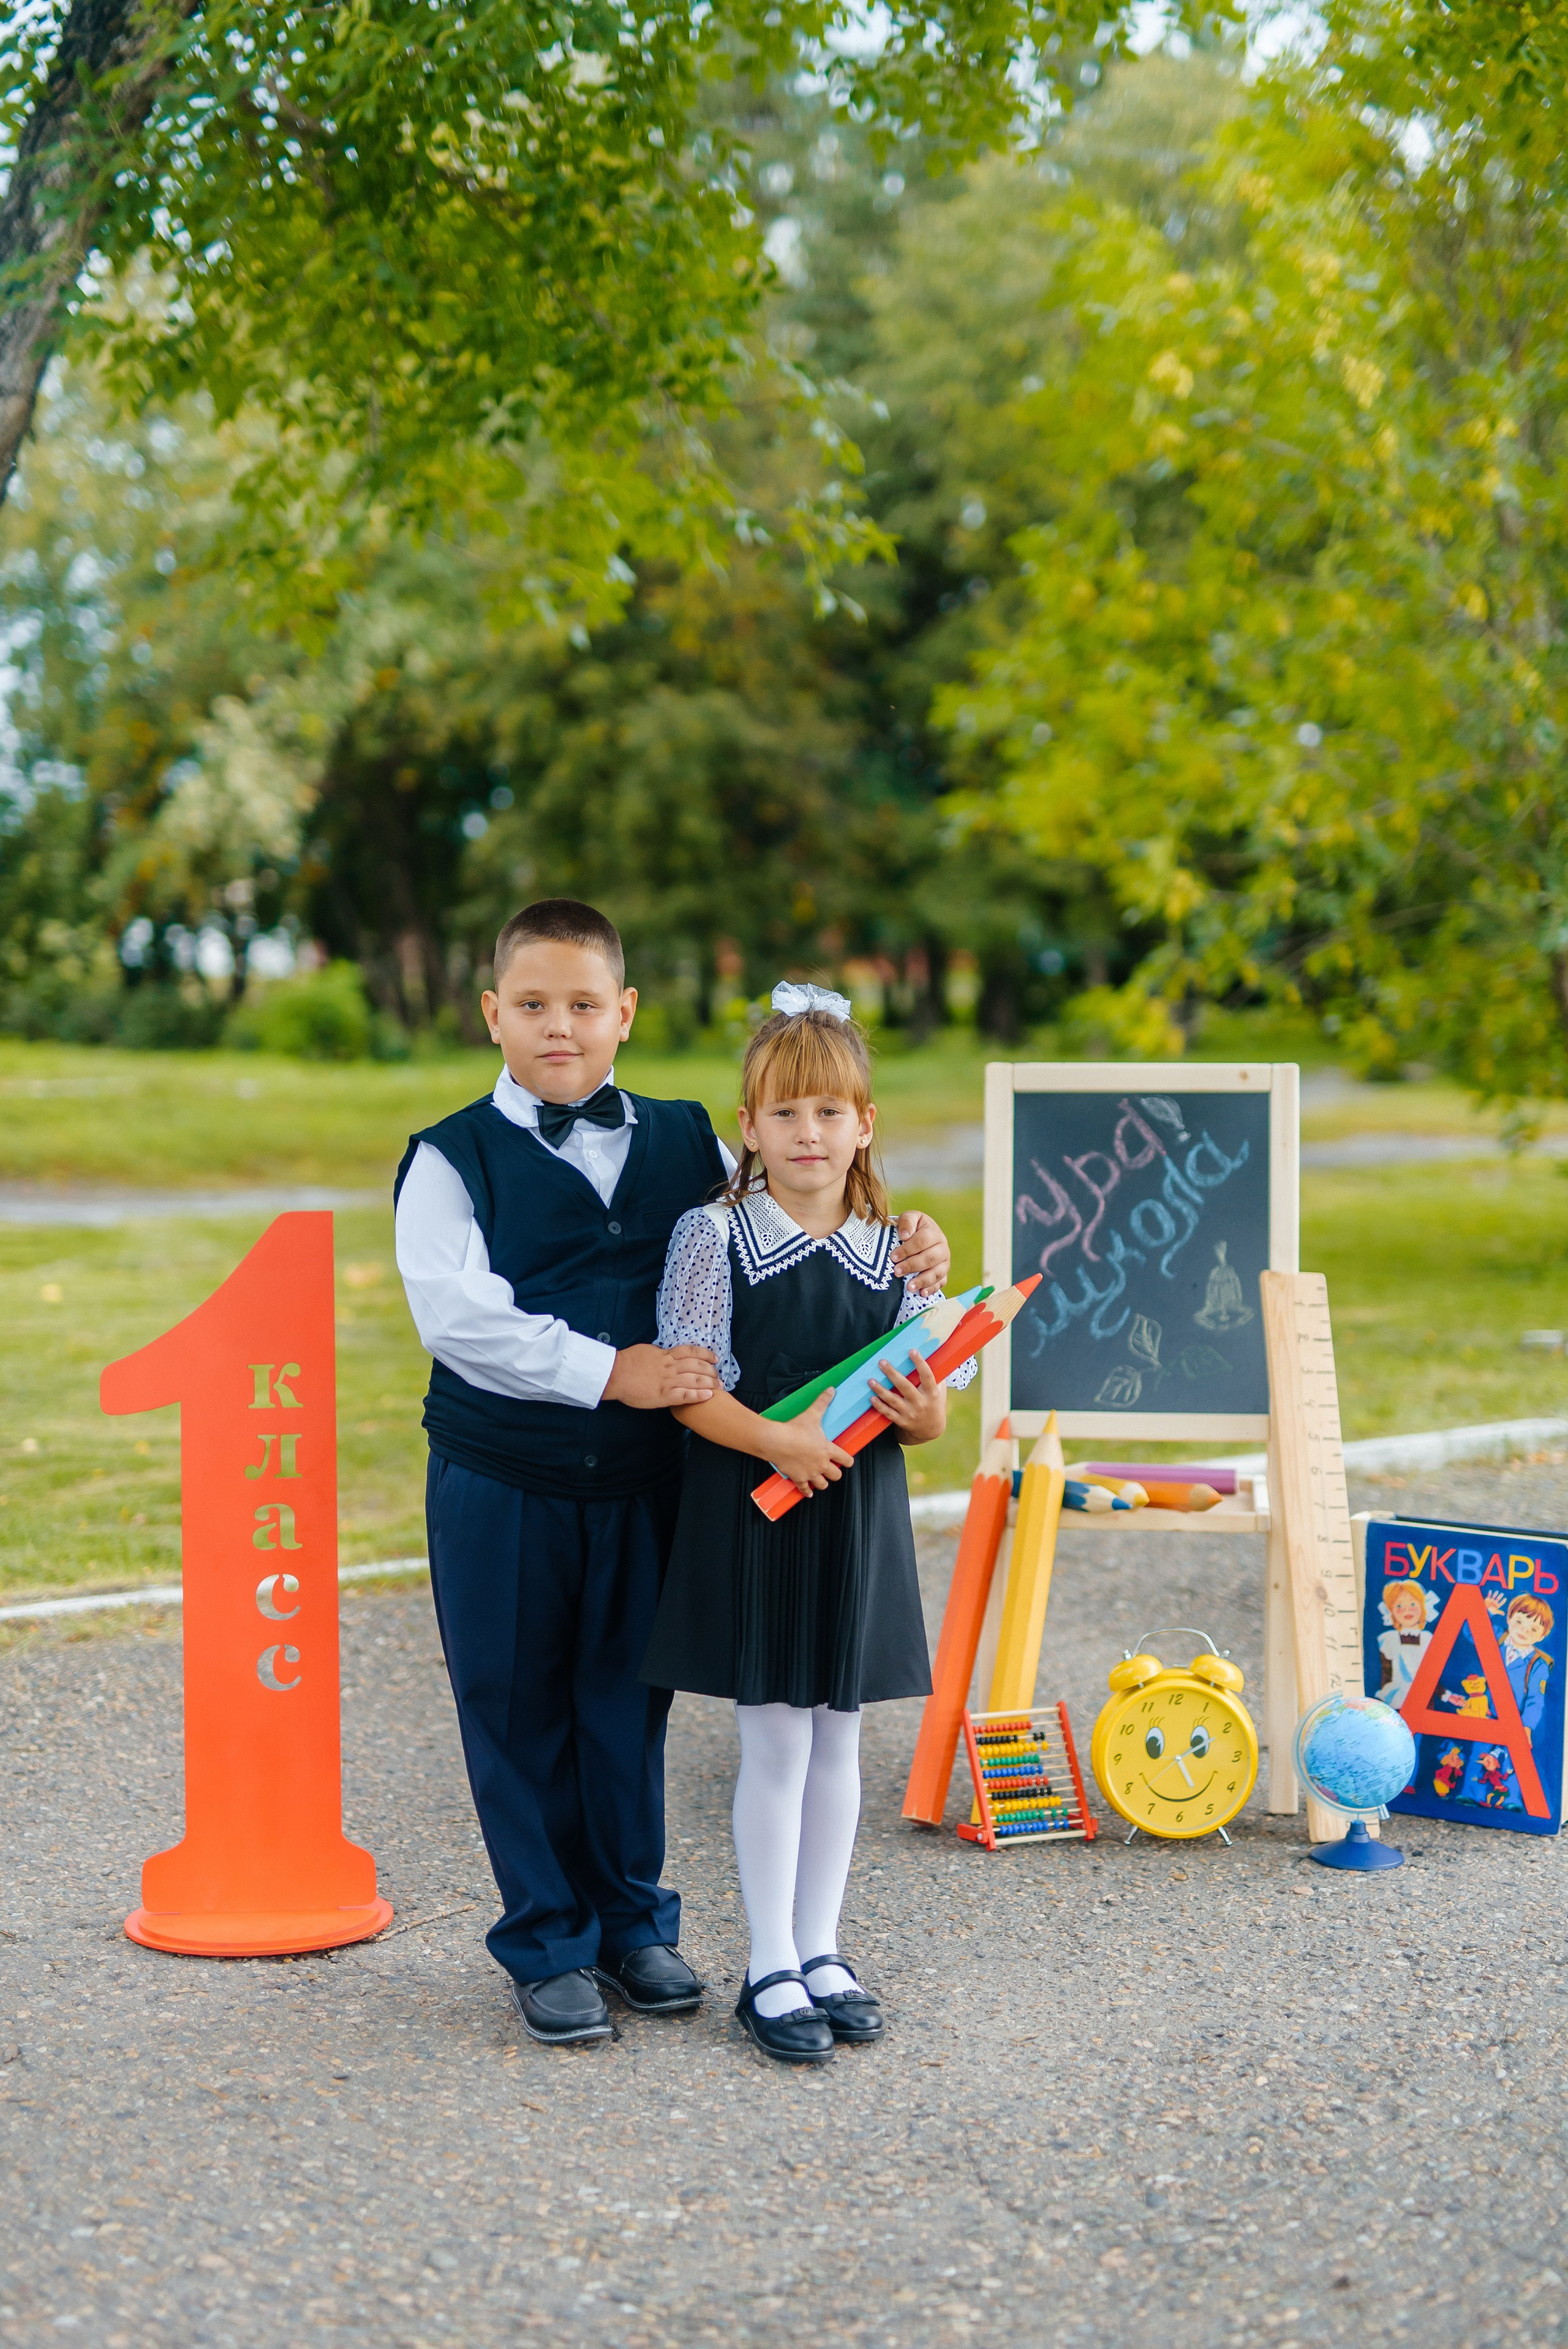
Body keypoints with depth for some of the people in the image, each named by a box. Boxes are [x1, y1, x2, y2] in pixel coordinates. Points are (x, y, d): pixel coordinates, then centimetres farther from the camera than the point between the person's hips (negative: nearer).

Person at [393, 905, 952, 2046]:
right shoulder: (454, 1159, -4)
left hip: (644, 1480, 3)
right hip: (502, 1485, -2)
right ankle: (549, 1943, 22)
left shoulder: (688, 1145, 7)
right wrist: (607, 1371, -23)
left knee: (628, 1703, 12)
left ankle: (634, 1921, 30)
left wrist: (907, 1244, -3)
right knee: (519, 1713, 7)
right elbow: (456, 1313, -17)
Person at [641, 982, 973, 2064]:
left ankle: (821, 1948, 24)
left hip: (860, 1514, 4)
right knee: (777, 1740, 1)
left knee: (838, 1737, 11)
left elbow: (932, 1414, 7)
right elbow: (686, 1386, -10)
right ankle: (771, 1969, 12)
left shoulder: (896, 1255, 4)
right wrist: (778, 1441, -23)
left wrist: (922, 1409, -16)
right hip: (752, 1511, -3)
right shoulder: (715, 1237, -6)